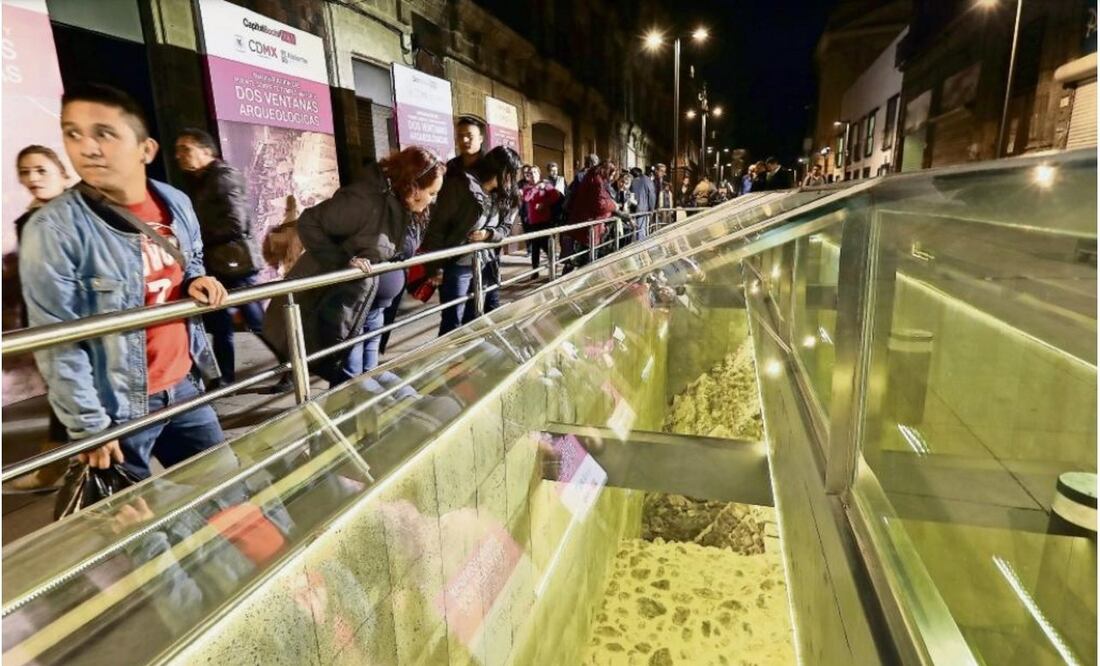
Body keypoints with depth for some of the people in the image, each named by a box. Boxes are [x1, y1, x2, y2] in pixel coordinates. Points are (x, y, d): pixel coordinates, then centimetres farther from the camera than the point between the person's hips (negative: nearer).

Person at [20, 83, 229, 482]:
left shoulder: (176, 204, 1)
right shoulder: (54, 228, -16)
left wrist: (197, 281, -4)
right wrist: (89, 426, -15)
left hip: (184, 386, 5)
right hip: (119, 408, -5)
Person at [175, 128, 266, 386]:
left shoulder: (225, 177, -10)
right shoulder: (196, 182, 17)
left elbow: (235, 223, -19)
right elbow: (200, 224, 20)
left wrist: (202, 238, -9)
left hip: (235, 264, -8)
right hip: (214, 267, 8)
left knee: (259, 322, -1)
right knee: (219, 327, 12)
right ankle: (226, 379, 22)